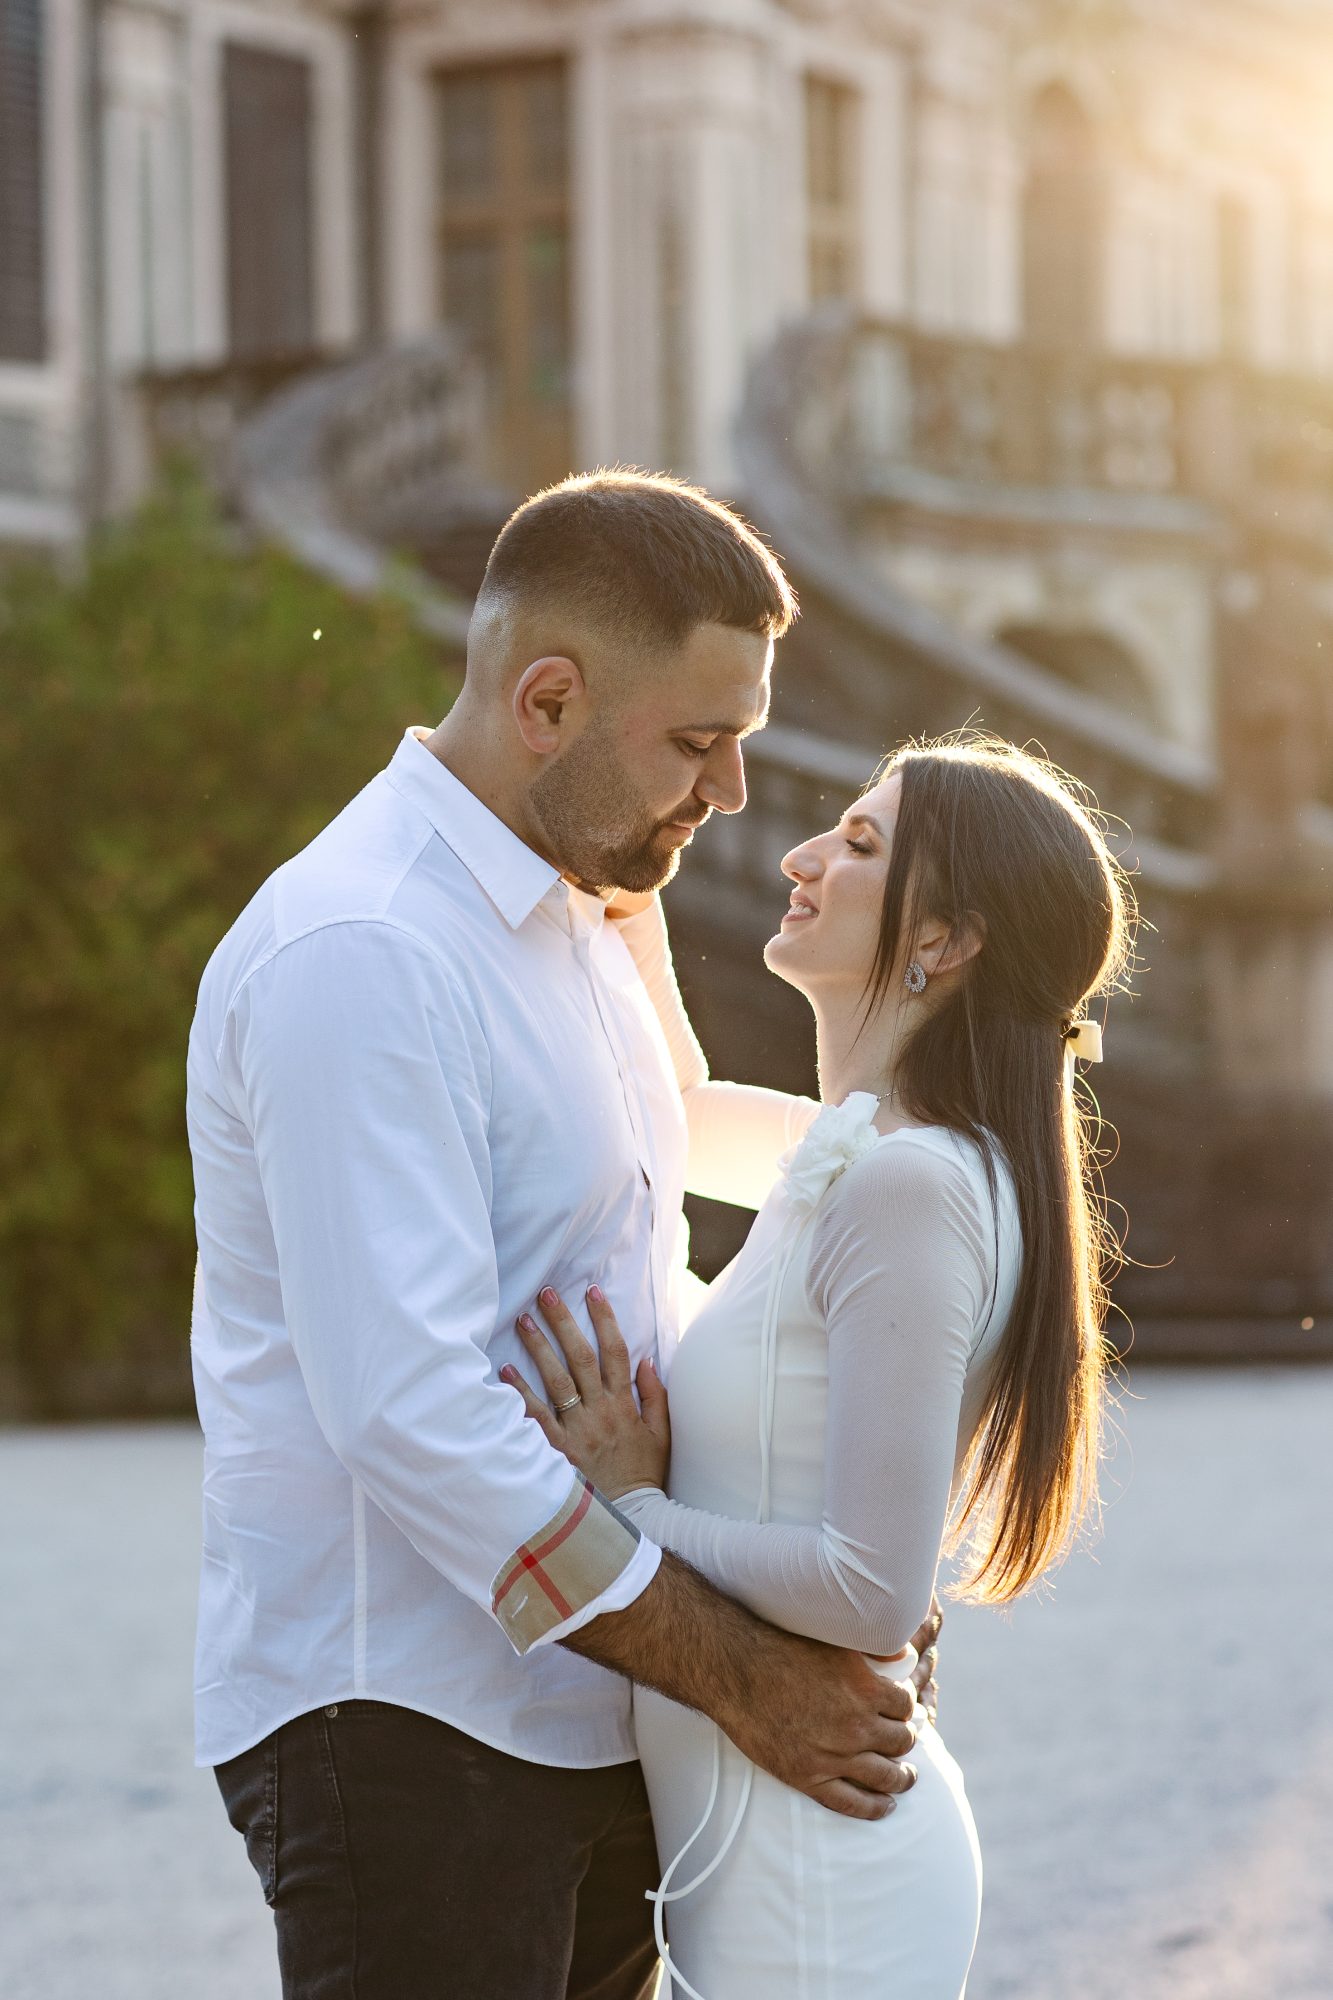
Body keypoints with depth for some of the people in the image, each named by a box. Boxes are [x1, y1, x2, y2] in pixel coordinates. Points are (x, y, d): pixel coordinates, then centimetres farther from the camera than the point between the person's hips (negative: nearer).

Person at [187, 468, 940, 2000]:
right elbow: (408, 1413, -25)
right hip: (399, 1723, -9)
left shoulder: (576, 927, 15)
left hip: (581, 1723, 9)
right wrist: (737, 1672, -19)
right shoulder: (355, 955, -18)